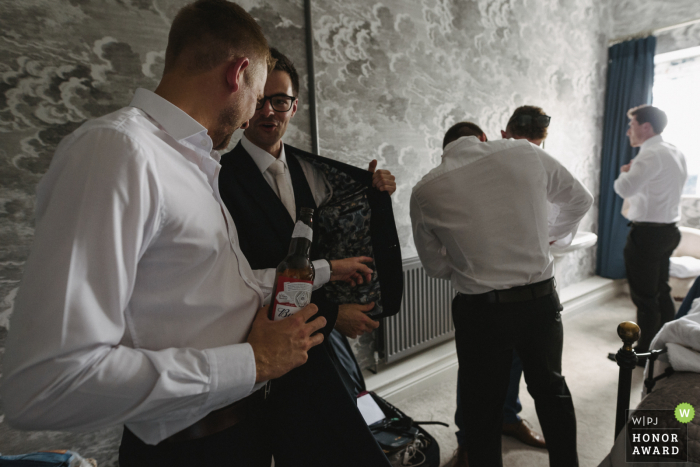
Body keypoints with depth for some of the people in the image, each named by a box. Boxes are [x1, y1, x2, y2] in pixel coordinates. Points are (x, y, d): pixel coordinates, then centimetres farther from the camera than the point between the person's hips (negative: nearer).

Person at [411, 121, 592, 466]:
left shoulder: (425, 191, -7)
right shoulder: (527, 153, -3)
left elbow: (435, 266, 2)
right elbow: (580, 201, 13)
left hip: (481, 309, -2)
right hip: (542, 298, 3)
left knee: (483, 409, 18)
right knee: (551, 388, 28)